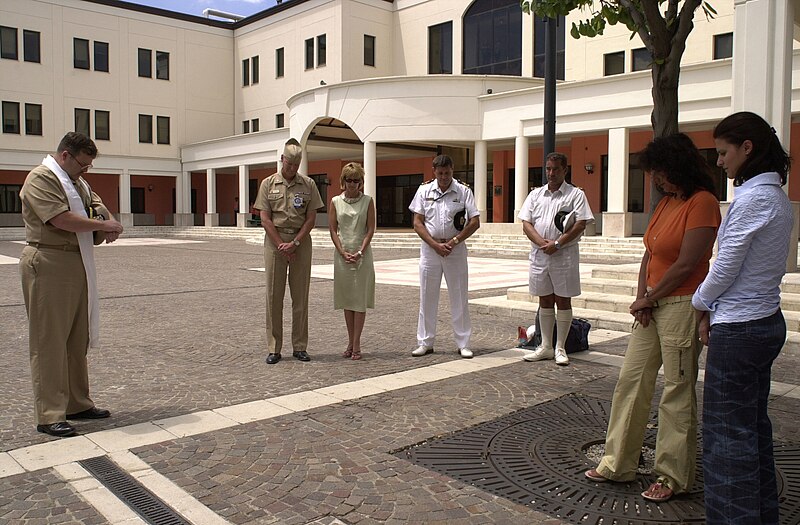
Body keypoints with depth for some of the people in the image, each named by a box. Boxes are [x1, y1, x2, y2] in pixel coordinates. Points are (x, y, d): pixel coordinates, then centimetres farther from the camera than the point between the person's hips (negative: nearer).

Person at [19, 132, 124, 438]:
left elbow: (98, 207, 22)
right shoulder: (41, 179, -10)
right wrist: (102, 226, -10)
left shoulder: (78, 182, 20)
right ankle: (49, 416, -1)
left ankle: (78, 404, 23)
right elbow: (60, 219, -22)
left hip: (78, 264, 9)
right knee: (49, 340, -5)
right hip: (48, 265, -9)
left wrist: (105, 229, -1)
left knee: (78, 338, 13)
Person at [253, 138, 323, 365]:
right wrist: (281, 245, -8)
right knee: (274, 296, 1)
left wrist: (295, 243, -9)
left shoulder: (308, 185, 5)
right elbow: (265, 219, -1)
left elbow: (311, 218, 2)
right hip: (274, 242, -1)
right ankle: (273, 348, 8)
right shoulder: (268, 183, 3)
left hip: (300, 242, 1)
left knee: (300, 296, 3)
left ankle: (300, 347, 13)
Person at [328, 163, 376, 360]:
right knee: (346, 298, 7)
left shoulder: (368, 201, 1)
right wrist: (343, 253, -8)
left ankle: (356, 343, 2)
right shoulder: (335, 202, 5)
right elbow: (333, 230, 2)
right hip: (342, 253, 2)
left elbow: (370, 229, -2)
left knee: (360, 299, -2)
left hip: (362, 254, -2)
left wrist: (360, 252, -12)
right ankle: (350, 342, 15)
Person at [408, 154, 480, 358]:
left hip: (455, 249, -1)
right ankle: (425, 343, 15)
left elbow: (475, 222, -3)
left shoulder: (464, 191, 1)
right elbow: (417, 223, 1)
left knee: (459, 297, 3)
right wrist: (435, 245, -10)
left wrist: (453, 242, -10)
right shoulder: (424, 191, 4)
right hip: (429, 248, 1)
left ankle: (463, 344, 12)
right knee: (427, 297, 6)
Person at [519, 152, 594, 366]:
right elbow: (526, 224, 4)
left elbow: (580, 224, -9)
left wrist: (557, 244, -17)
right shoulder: (536, 194, 12)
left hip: (564, 256, -4)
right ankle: (546, 347, 20)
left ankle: (560, 348, 11)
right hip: (539, 255, 4)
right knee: (545, 301, 10)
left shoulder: (575, 194, 0)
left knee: (563, 301, 2)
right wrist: (541, 242, -13)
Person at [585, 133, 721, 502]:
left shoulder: (702, 202, -13)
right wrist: (642, 298, -2)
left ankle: (673, 476, 18)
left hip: (681, 306, -9)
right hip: (652, 305, 9)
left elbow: (686, 265, -18)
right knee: (631, 381, 11)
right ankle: (618, 463, 22)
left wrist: (648, 299, -8)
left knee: (677, 392, 3)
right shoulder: (666, 201, 13)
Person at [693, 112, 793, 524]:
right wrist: (714, 309, 10)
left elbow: (726, 266, -16)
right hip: (766, 321, 10)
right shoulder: (776, 196, 11)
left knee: (728, 432, 1)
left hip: (739, 328, -10)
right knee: (754, 425, 19)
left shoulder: (753, 198, -19)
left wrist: (701, 303, 2)